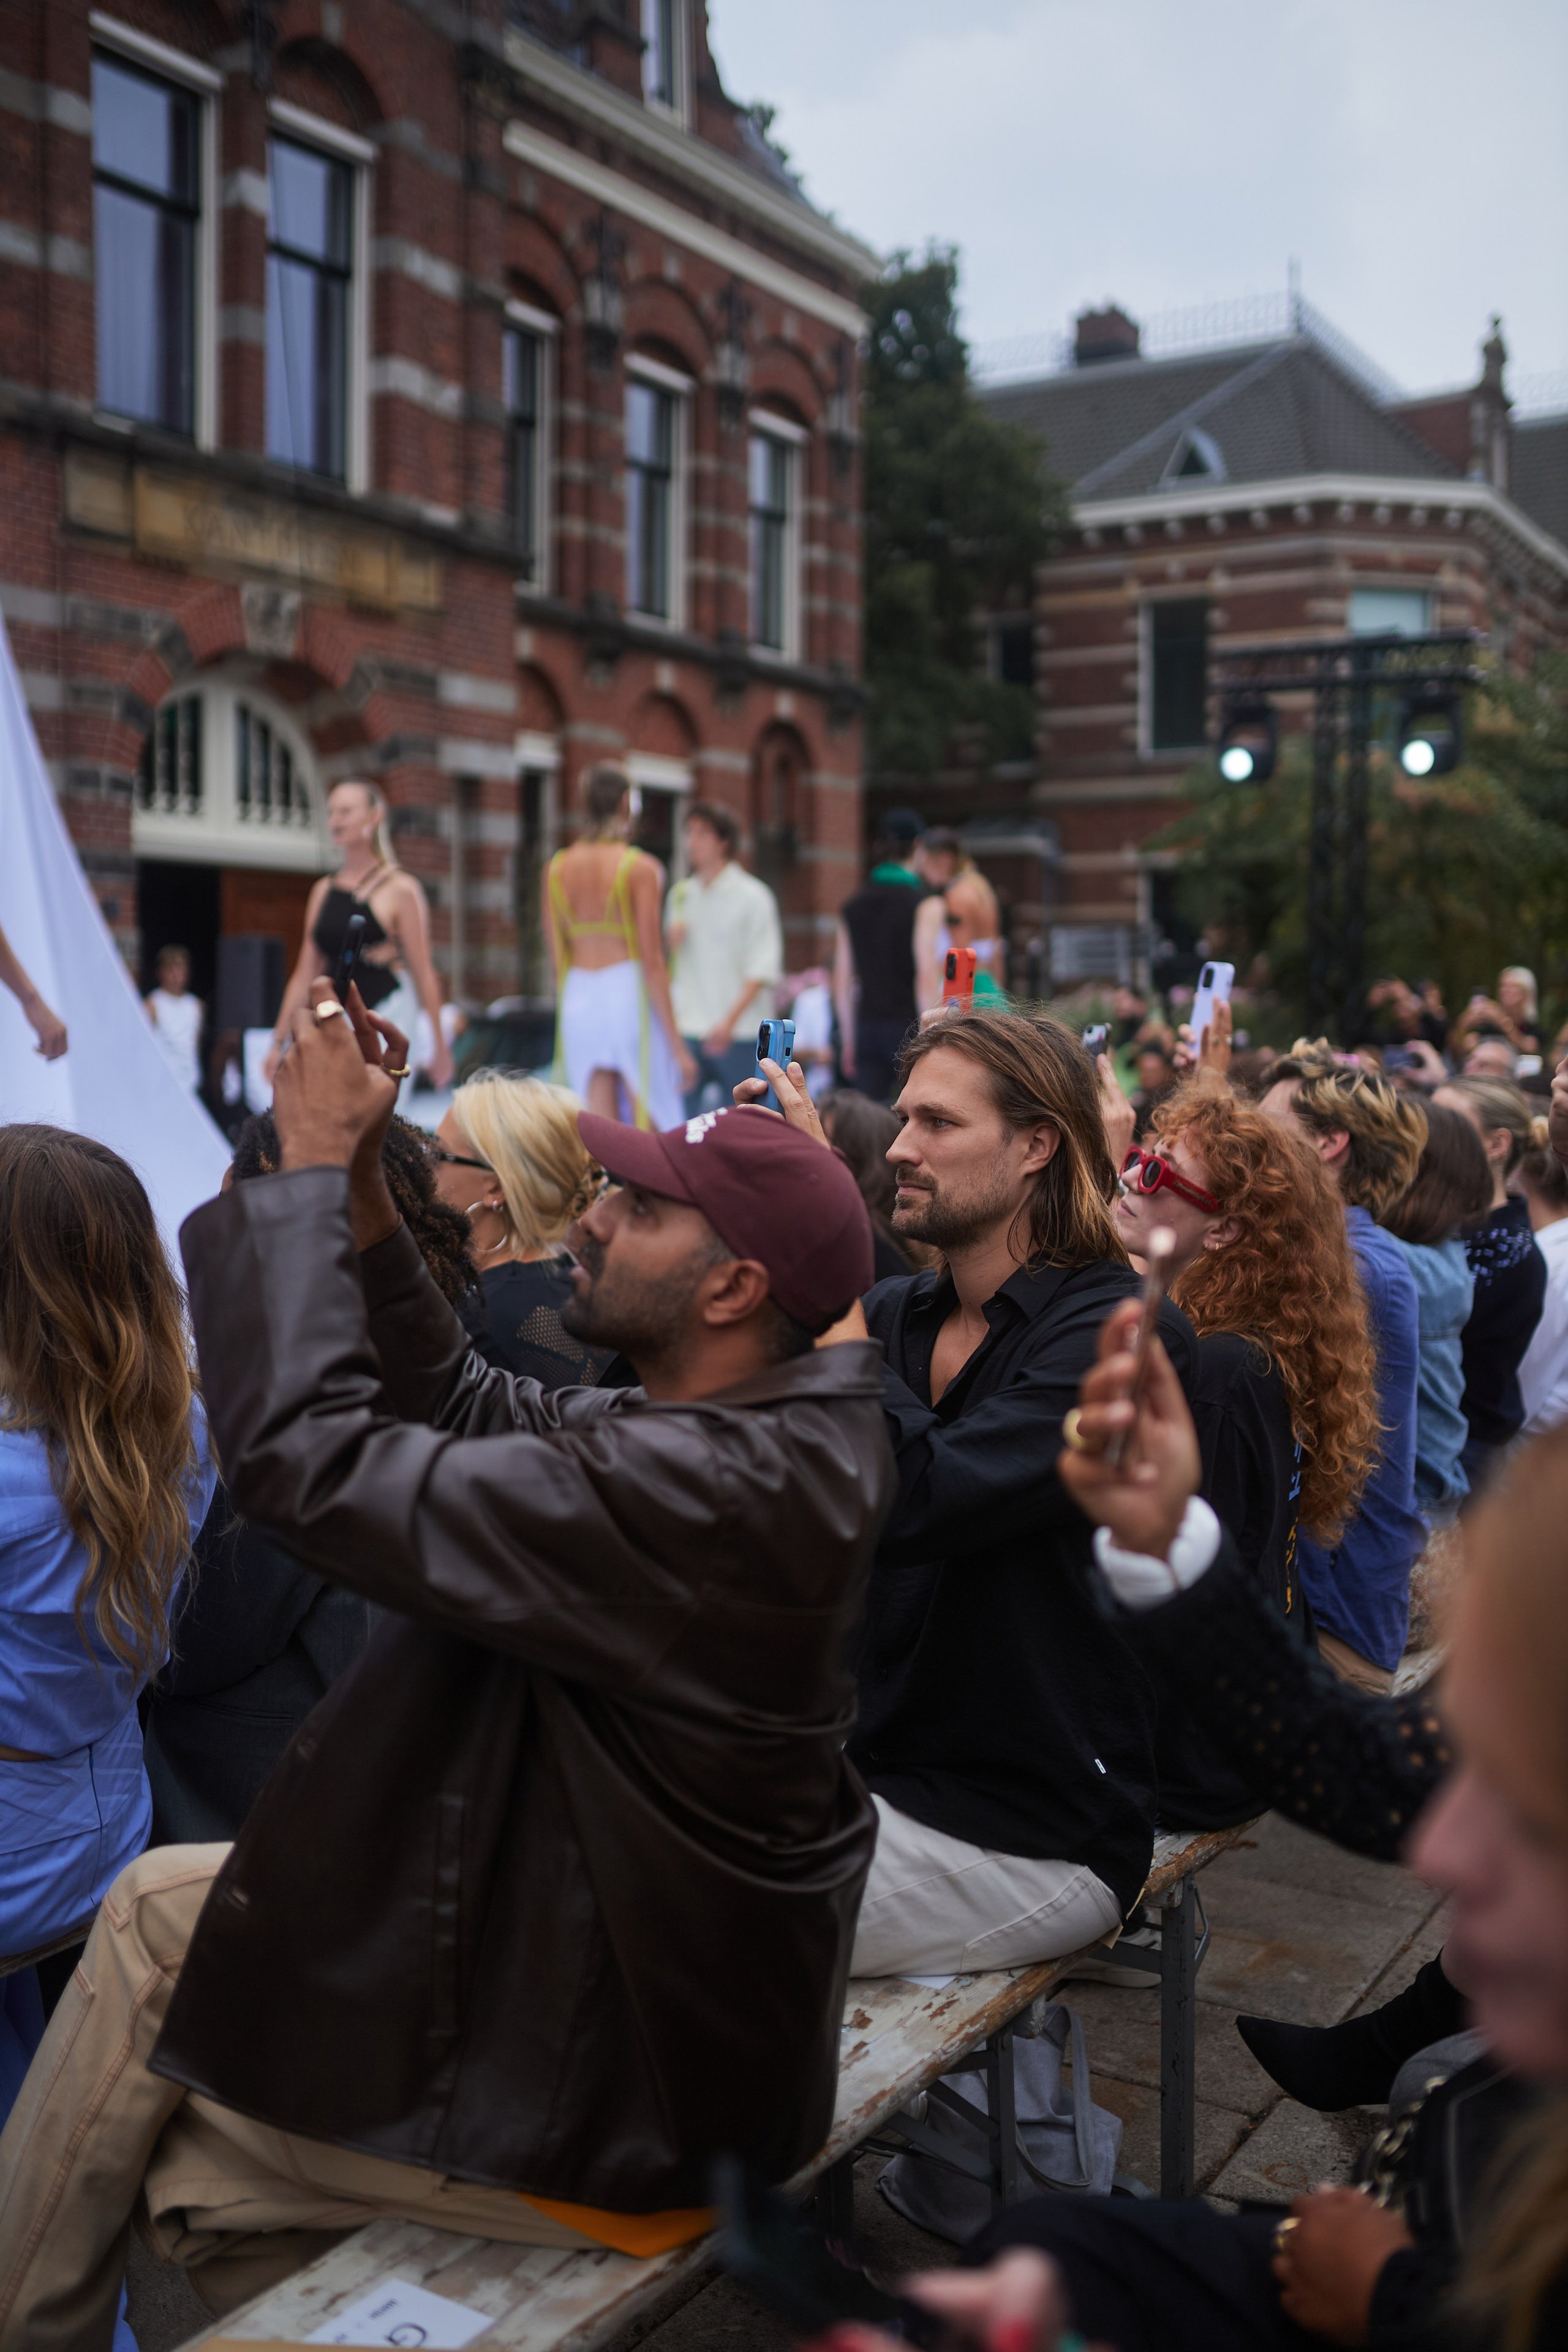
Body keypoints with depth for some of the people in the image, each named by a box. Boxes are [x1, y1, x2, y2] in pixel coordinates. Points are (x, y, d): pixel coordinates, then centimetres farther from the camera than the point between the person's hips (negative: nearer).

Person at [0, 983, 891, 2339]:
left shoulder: (707, 1488, -31)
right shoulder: (779, 1439, -1)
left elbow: (307, 1452, -29)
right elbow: (464, 1406, 6)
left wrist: (312, 1158, -18)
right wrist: (357, 1178, -1)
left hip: (607, 2101, -8)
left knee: (157, 1918, 5)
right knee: (169, 1897, 11)